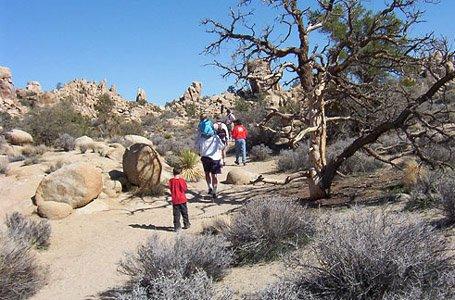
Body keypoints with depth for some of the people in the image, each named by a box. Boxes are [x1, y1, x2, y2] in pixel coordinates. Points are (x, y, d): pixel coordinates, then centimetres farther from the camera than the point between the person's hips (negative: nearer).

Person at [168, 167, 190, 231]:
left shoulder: (171, 181, -7)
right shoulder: (182, 180, -11)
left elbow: (170, 188, 4)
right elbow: (185, 189, -5)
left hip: (175, 200, 1)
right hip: (182, 199, -1)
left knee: (176, 214, 6)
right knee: (184, 212, 15)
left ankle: (177, 227, 5)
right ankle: (186, 224, 24)